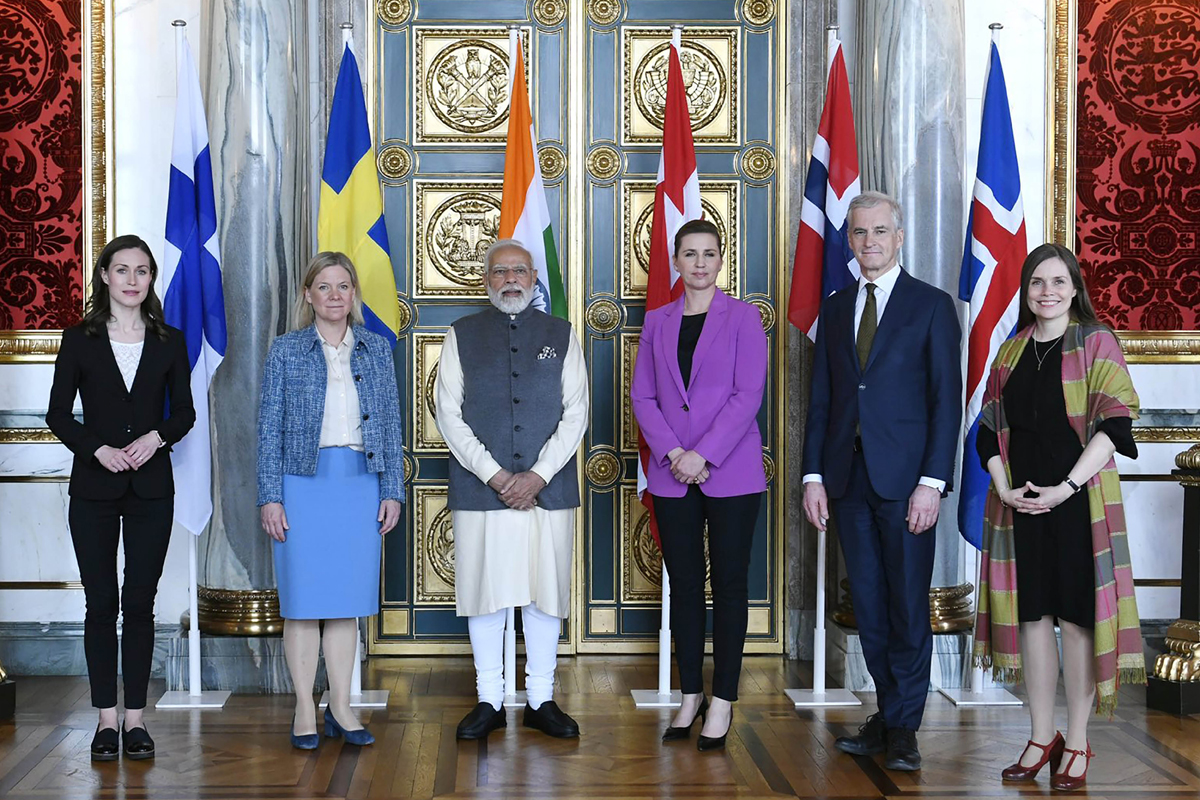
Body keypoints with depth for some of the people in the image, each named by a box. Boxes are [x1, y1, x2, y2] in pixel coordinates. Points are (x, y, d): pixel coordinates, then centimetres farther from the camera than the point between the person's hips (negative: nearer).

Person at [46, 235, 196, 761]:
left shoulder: (169, 342, 6)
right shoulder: (80, 340, 2)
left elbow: (184, 413, 8)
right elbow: (58, 413, 2)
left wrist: (157, 437, -12)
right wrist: (99, 449, -13)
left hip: (151, 486, 1)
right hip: (94, 486, -1)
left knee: (140, 603, 3)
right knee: (101, 604, 2)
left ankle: (135, 718, 10)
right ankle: (107, 719, 10)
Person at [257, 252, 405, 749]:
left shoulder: (376, 349, 10)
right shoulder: (286, 351, 3)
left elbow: (391, 424, 10)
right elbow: (269, 427, 0)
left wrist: (392, 490, 4)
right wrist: (270, 497, -6)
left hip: (361, 486, 2)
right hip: (304, 485, -2)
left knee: (348, 600, 6)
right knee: (303, 601, 1)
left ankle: (340, 708, 15)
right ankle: (305, 712, 10)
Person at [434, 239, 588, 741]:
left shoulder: (561, 335, 9)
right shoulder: (462, 336, 7)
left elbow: (575, 413, 2)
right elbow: (448, 414, 0)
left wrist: (537, 476, -10)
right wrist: (494, 475, -10)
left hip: (548, 488, 1)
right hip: (480, 488, -1)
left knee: (545, 593, 4)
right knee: (485, 592, 2)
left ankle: (541, 700, 14)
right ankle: (489, 702, 13)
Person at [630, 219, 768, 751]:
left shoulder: (743, 318, 0)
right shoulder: (657, 322, 11)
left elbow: (748, 395, -8)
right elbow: (642, 396, 6)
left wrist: (703, 455, -15)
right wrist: (672, 454, -9)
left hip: (731, 473, -3)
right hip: (672, 476, 3)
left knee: (729, 584, 1)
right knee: (684, 585, 7)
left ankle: (722, 701, 9)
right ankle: (690, 696, 18)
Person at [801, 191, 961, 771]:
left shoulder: (932, 306, 0)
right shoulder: (834, 308, 14)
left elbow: (947, 400, -4)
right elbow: (820, 398, 13)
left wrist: (932, 483, -12)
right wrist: (814, 474, 4)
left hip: (904, 480, -4)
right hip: (848, 478, 4)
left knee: (908, 607, 0)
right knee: (868, 607, 9)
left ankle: (901, 727, 9)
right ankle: (890, 714, 19)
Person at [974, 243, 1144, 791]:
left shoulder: (1096, 342, -1)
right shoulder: (1011, 351, 12)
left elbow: (1114, 422, -9)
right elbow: (989, 429, 12)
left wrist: (1065, 487, -15)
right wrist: (1005, 489, -4)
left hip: (1079, 498, -4)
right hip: (1021, 499, 4)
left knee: (1076, 615, -2)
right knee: (1031, 615, 6)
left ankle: (1077, 744, 9)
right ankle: (1040, 738, 15)